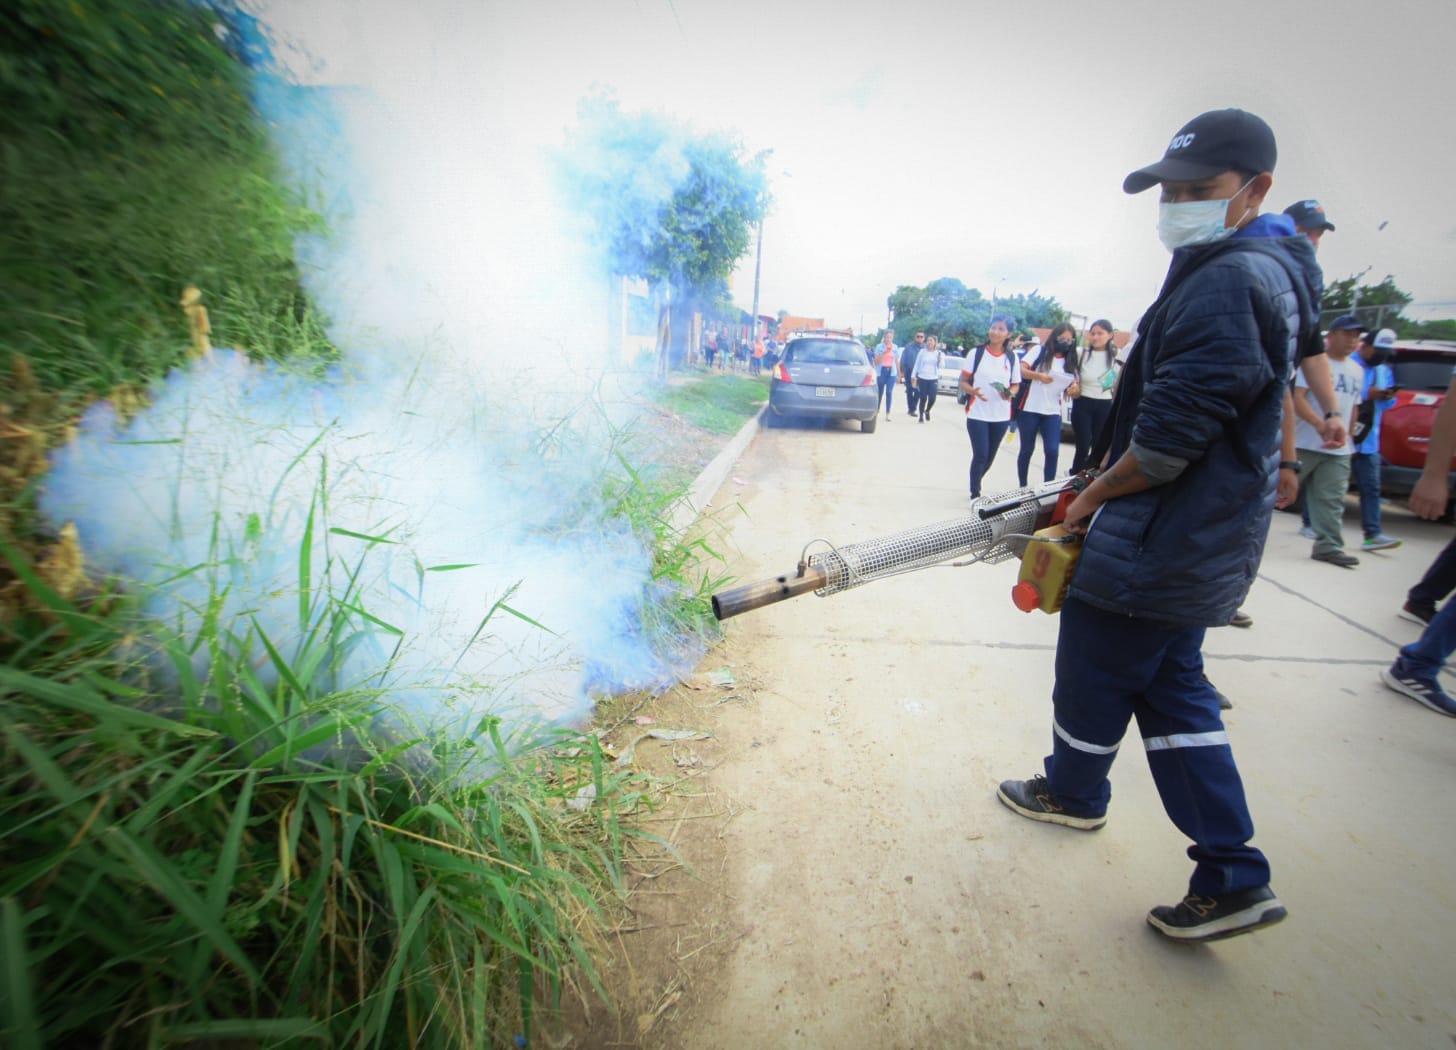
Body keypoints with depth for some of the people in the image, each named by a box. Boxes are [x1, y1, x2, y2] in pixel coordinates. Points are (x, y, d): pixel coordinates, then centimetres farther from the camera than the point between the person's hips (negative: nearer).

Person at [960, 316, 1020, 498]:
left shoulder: (1012, 357, 3)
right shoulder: (976, 353, -3)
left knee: (989, 457, 13)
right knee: (980, 455, -8)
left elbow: (1016, 385, 10)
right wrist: (973, 391, -23)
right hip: (977, 414, -3)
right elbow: (963, 382, -2)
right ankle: (975, 494, 6)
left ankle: (975, 484, 36)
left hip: (1001, 416, 3)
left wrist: (1010, 393, -13)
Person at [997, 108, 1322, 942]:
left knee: (1094, 678, 11)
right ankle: (1233, 878, 24)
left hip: (1157, 545, -10)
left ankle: (1074, 792, 37)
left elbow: (1166, 441, -24)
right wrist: (1100, 488, 17)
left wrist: (1090, 500, -8)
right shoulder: (1267, 274, 16)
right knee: (1172, 687, 17)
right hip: (1198, 547, 10)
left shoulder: (1228, 280, -19)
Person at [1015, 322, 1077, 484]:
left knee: (1052, 451, -9)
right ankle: (1022, 487, 17)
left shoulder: (1071, 362, 14)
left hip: (1053, 412, 3)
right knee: (1027, 449, 6)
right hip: (1029, 409, -3)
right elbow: (1021, 370, -8)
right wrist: (1038, 376, -25)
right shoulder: (1040, 351, 2)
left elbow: (1072, 388, 14)